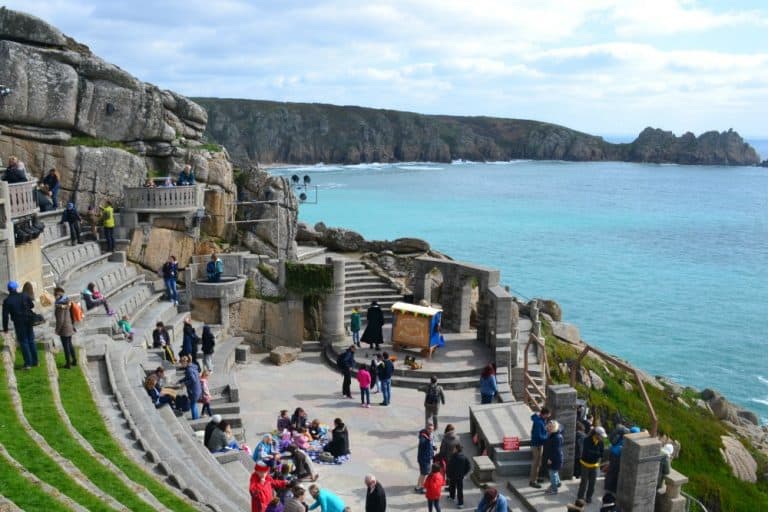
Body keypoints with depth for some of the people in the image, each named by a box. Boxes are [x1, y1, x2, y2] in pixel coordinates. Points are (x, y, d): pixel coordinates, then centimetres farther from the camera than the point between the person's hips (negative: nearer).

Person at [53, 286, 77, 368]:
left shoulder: (60, 305, -21)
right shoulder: (68, 301, 4)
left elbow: (60, 320, -22)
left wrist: (57, 330, -11)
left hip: (64, 328, -8)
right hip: (70, 327, 8)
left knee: (66, 346, 4)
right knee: (69, 344, 21)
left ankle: (68, 363, 13)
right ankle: (74, 360, 29)